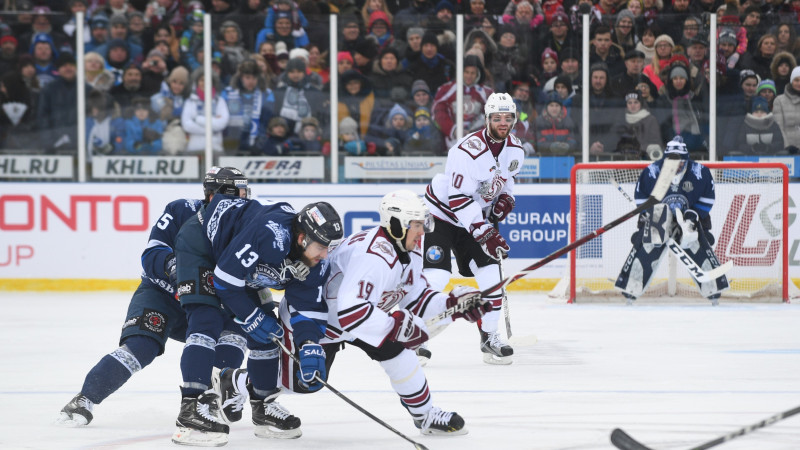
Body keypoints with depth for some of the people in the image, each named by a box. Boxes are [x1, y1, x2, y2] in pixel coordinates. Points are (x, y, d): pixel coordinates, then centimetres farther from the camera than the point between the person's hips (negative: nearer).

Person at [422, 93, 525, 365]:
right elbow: (459, 199, -30)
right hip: (441, 212, -7)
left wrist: (505, 198, -2)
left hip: (476, 215, 7)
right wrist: (485, 233, -33)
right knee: (436, 275, -17)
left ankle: (489, 336, 10)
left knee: (490, 271, -2)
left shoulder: (515, 149, -4)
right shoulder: (468, 150, -29)